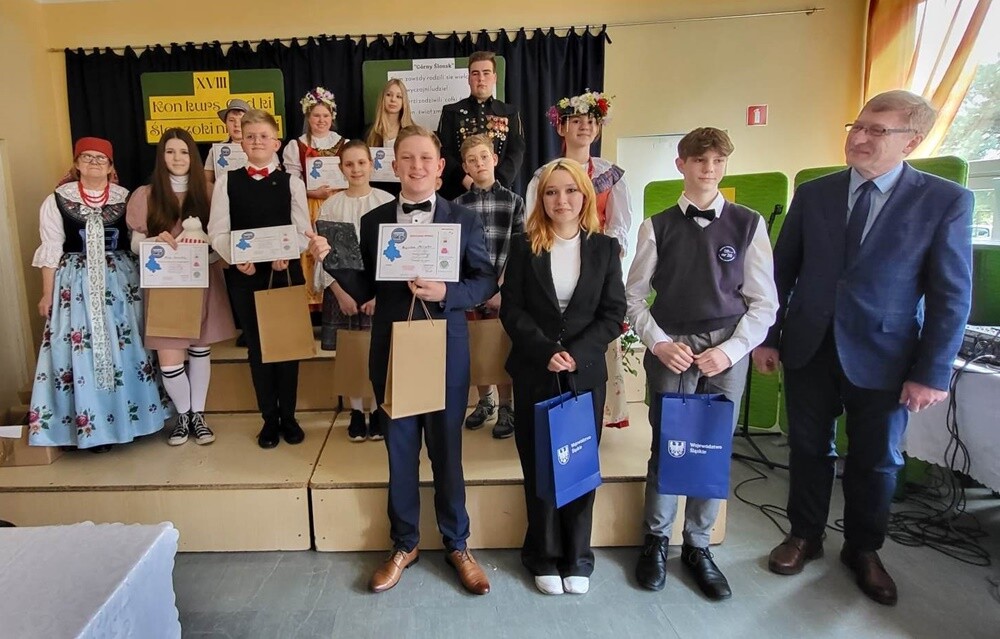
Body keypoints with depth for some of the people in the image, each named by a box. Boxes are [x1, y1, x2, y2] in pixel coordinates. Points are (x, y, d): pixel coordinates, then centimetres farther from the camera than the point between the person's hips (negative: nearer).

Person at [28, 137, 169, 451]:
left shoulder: (126, 198, 3)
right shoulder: (57, 200, -1)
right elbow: (51, 250, 1)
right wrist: (47, 294, 1)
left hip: (121, 281, 1)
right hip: (76, 284, -1)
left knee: (127, 347, 5)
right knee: (81, 350, 1)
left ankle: (130, 414, 20)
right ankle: (92, 424, 13)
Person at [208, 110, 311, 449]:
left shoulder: (291, 182, 4)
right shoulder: (227, 182, 5)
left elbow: (303, 231, -1)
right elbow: (217, 231, 0)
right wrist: (236, 257, -17)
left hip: (286, 272, 0)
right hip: (243, 274, 1)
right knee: (257, 346, 8)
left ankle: (288, 416, 22)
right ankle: (269, 418, 22)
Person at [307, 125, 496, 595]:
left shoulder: (464, 219, 0)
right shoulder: (373, 221, 4)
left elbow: (486, 281, -3)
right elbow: (363, 291, 3)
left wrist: (446, 292, -20)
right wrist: (330, 260, -12)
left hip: (445, 353, -1)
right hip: (392, 354, 2)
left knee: (446, 451, 12)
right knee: (400, 453, 14)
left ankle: (457, 545, 32)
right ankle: (404, 545, 34)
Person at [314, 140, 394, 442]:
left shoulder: (387, 202, -2)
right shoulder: (329, 206, 3)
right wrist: (340, 293, -7)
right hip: (341, 288, 1)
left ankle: (377, 410, 15)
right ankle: (356, 412, 18)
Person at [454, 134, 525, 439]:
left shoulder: (513, 201, 1)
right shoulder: (458, 204, 6)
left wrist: (502, 288, -11)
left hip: (503, 289, -2)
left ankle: (506, 408, 17)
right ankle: (484, 402, 29)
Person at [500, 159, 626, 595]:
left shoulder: (605, 248, 3)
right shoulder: (524, 247, 2)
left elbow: (614, 313, -1)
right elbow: (511, 309, -4)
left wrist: (577, 354, -14)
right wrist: (546, 351, -16)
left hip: (586, 374, 1)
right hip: (534, 374, 0)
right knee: (538, 468, 8)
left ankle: (577, 558, 26)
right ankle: (544, 557, 25)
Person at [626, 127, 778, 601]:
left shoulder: (748, 223, 1)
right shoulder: (658, 226, 1)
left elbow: (765, 303, 2)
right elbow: (634, 297, 4)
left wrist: (730, 350, -9)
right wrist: (660, 344, -9)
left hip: (727, 352, 1)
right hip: (670, 349, 0)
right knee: (666, 448, 3)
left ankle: (697, 546, 26)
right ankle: (655, 540, 25)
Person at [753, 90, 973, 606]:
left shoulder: (946, 201, -6)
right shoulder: (812, 194, 1)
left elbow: (952, 295, -6)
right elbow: (782, 270, 5)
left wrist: (931, 373, -9)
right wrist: (768, 337, 3)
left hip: (882, 357, -1)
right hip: (809, 348, 2)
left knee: (875, 460, 14)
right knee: (809, 449, 14)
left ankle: (863, 550, 36)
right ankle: (804, 536, 34)